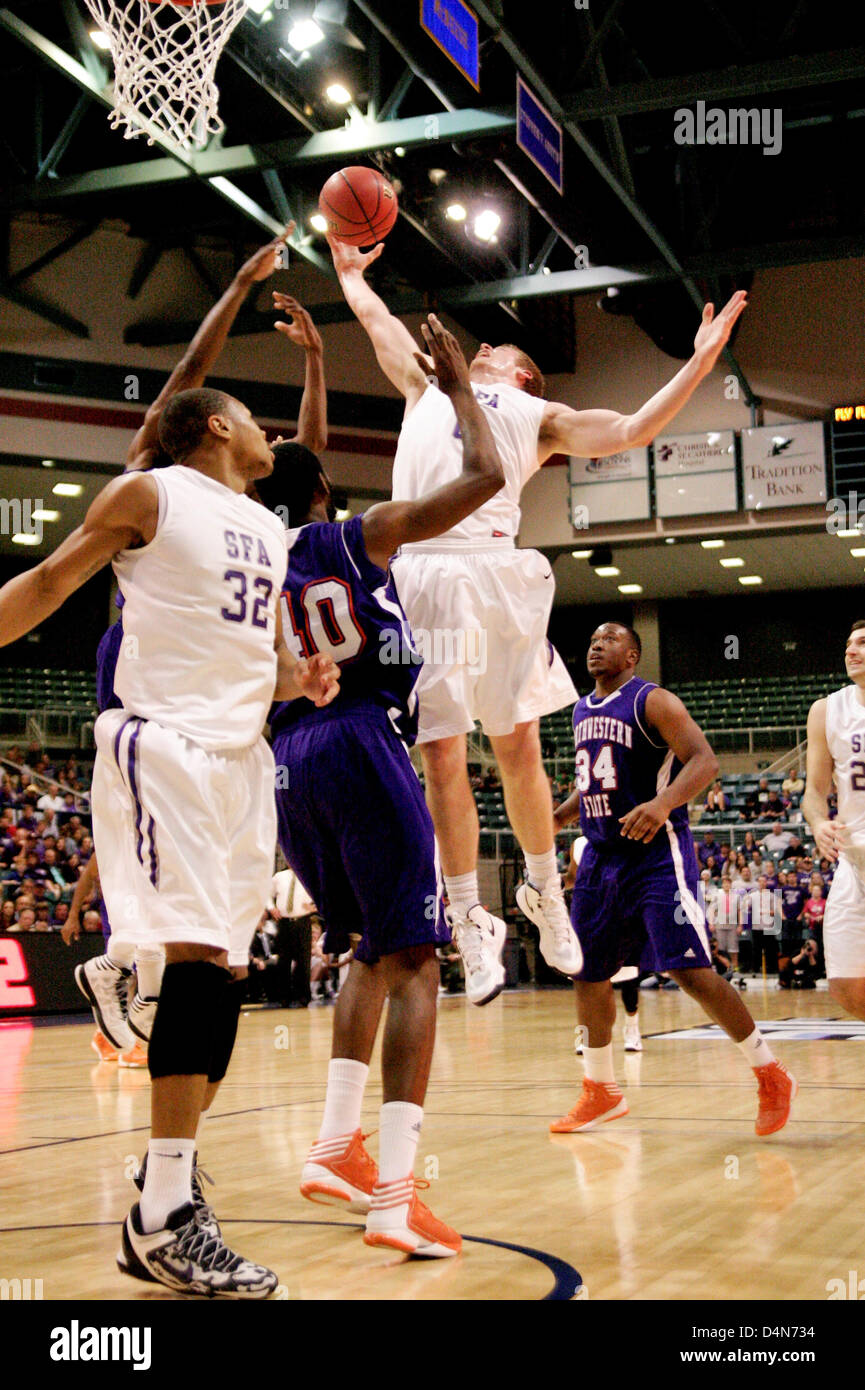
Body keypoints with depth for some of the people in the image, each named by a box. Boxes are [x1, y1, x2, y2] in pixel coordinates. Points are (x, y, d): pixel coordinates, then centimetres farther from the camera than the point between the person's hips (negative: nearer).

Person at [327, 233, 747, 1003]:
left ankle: (545, 893, 20)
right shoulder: (430, 387, 32)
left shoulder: (539, 413, 23)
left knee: (517, 745, 2)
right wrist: (350, 271, 57)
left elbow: (633, 429, 12)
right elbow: (378, 319, 46)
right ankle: (471, 922, 3)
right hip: (423, 572, 2)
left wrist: (701, 358, 10)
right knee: (441, 754, -4)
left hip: (497, 570, -2)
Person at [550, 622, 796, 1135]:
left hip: (657, 854, -8)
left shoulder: (653, 701, -9)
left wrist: (664, 803, -36)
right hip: (602, 856, 8)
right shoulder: (582, 710, 15)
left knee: (690, 971, -15)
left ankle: (771, 1076, 0)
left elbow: (705, 759, -20)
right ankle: (601, 1092, 26)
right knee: (587, 972, 10)